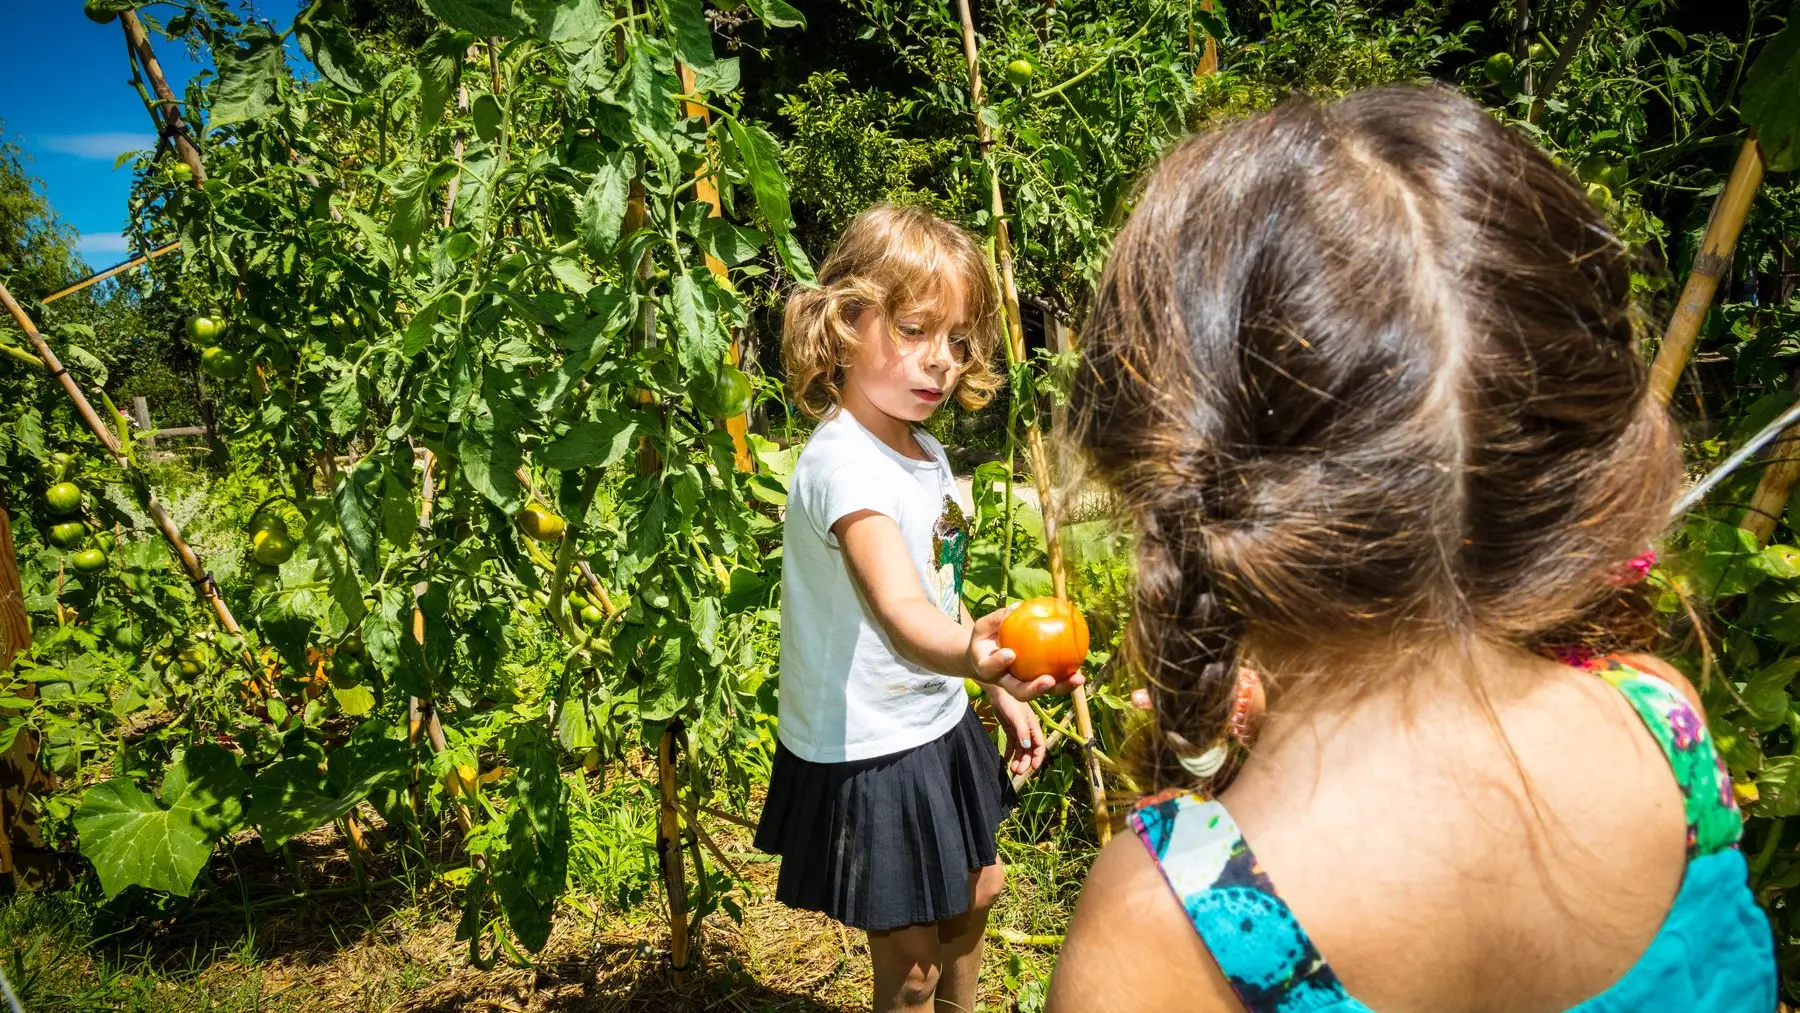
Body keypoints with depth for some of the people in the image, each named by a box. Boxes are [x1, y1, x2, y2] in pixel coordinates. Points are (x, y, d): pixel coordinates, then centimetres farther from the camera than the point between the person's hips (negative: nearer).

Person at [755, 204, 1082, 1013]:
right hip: (869, 754, -9)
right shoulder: (844, 465, -27)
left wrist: (998, 691, 15)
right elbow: (898, 612, -44)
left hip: (940, 726, 10)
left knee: (976, 891, 29)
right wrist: (971, 656, -62)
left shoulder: (925, 453, 3)